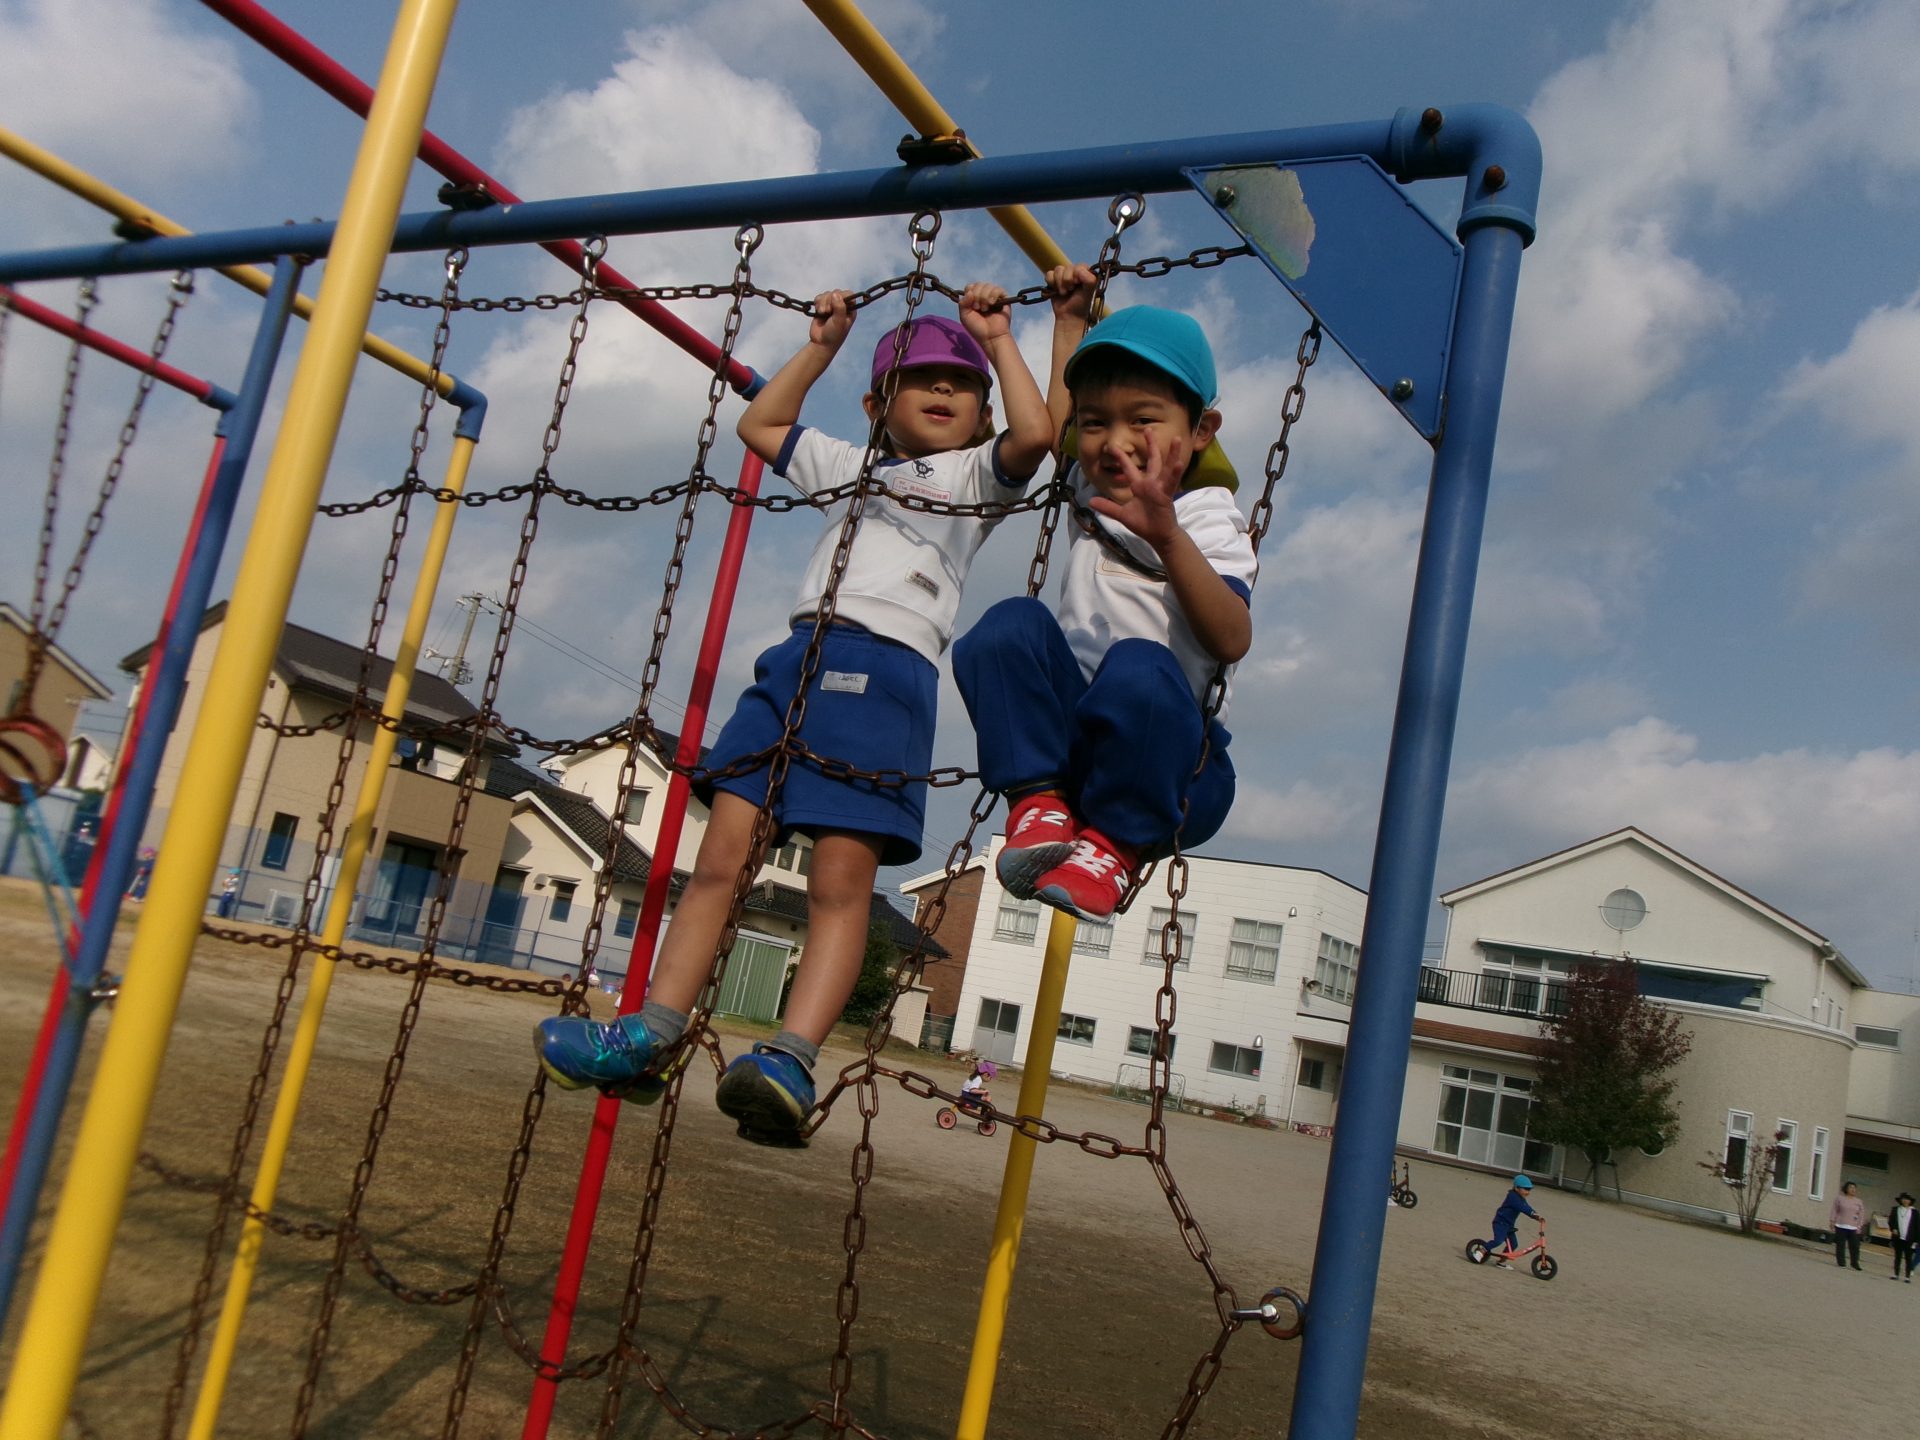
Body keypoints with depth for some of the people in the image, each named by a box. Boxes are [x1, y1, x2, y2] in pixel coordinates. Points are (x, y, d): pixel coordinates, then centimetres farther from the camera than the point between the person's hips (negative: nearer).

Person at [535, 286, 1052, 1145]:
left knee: (842, 873, -17)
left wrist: (998, 340, 9)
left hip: (887, 671, -5)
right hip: (797, 659, 5)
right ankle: (651, 1036, -3)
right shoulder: (850, 466, 32)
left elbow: (1035, 433, -2)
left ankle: (792, 1058, -26)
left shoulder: (974, 474, 18)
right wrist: (822, 344, 39)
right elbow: (760, 425, 42)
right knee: (722, 852, -4)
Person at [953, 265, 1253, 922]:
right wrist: (1071, 321, 44)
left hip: (1166, 760, -5)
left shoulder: (1206, 521, -3)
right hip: (1071, 734, 5)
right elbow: (1054, 424, 40)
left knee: (1139, 668, -37)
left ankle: (1115, 842, -20)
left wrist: (1167, 537, -35)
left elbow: (1231, 641, -23)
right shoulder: (1092, 498, 16)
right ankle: (1039, 802, -20)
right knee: (1011, 625, -20)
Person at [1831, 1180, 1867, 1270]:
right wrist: (1832, 1222, -1)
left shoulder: (1859, 1202, 9)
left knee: (1855, 1246, -2)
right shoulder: (1839, 1198, 5)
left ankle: (1855, 1264, 9)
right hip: (1841, 1226, -1)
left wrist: (1859, 1226, 0)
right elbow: (1834, 1211, 5)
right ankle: (1841, 1263, 8)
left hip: (1853, 1228, 1)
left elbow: (1861, 1215, 8)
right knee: (1840, 1246, 1)